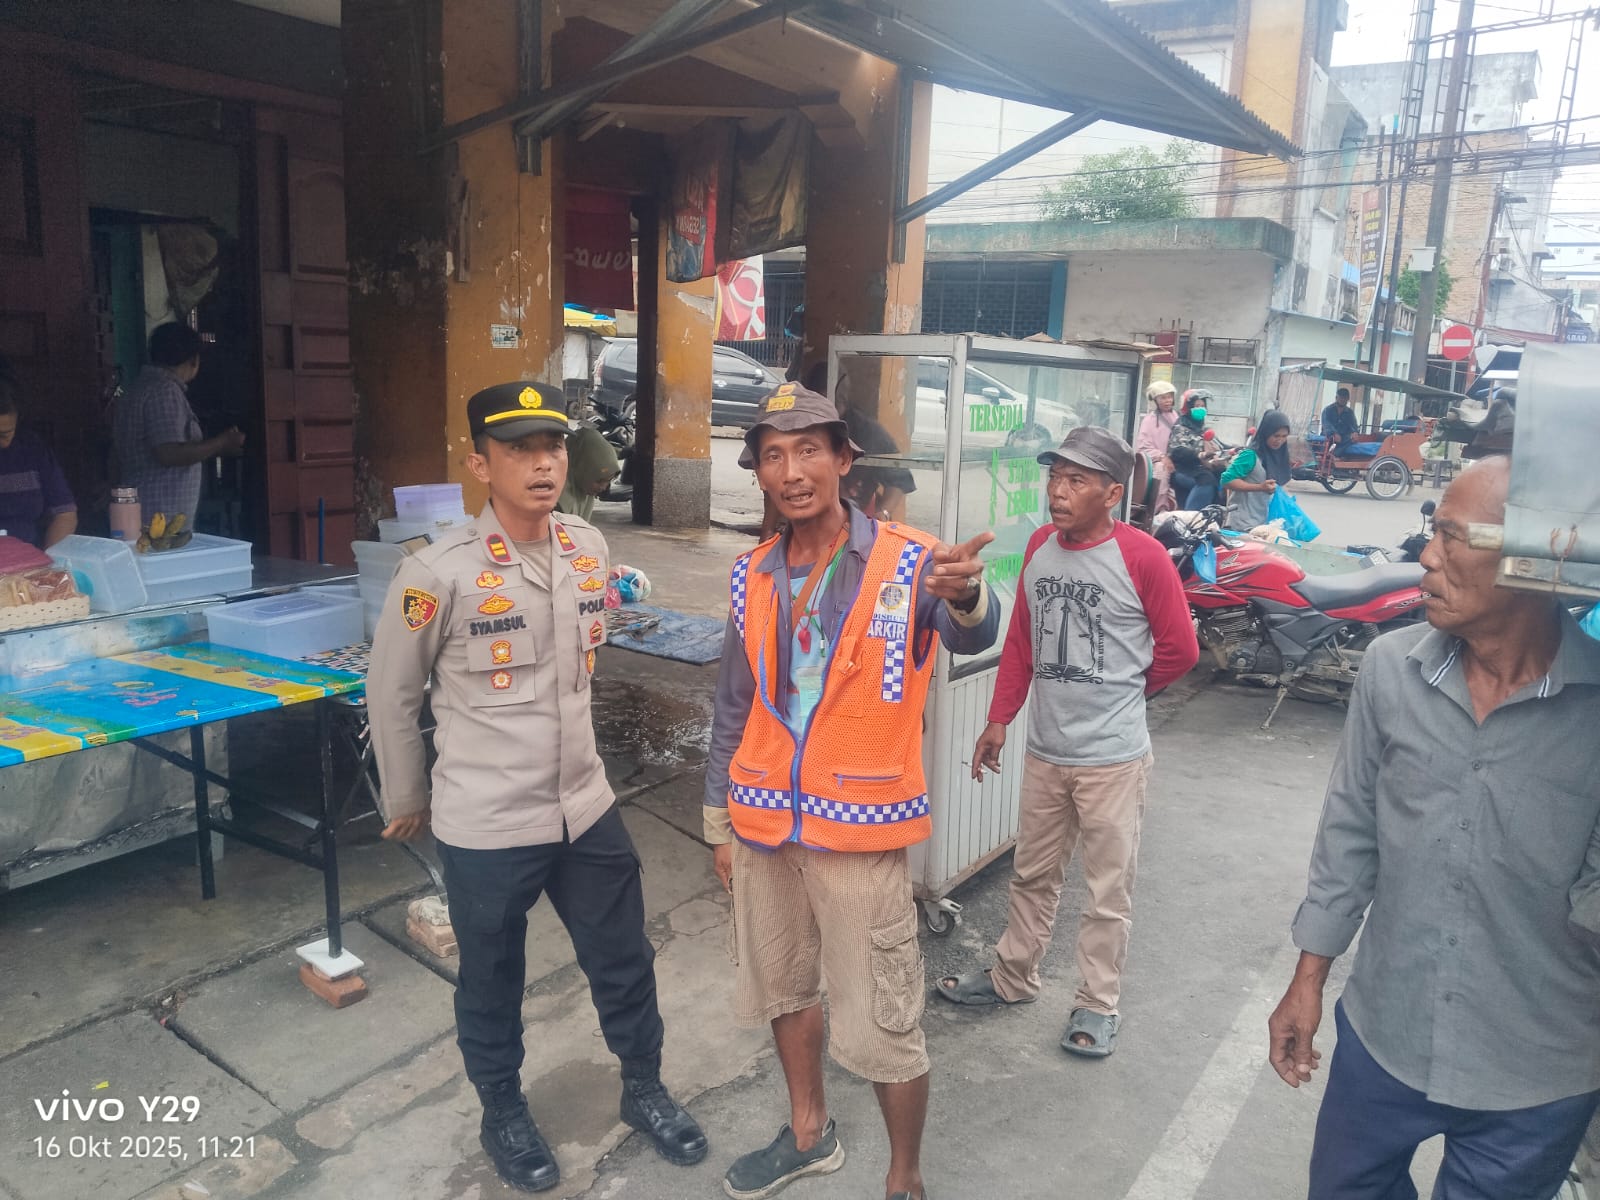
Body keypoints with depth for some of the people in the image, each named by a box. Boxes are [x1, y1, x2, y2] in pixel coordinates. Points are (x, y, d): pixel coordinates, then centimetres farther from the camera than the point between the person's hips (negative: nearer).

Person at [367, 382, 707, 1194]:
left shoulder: (590, 549, -3)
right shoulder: (438, 575, -19)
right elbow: (391, 696, -5)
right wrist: (407, 801, 4)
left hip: (586, 807, 5)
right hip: (485, 826, -4)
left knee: (625, 961, 18)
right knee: (492, 982, 17)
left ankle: (643, 1090, 44)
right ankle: (503, 1116, 43)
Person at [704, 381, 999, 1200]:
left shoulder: (907, 564, -12)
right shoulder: (754, 576, 2)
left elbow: (971, 635, -34)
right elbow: (733, 710, 10)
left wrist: (964, 594, -57)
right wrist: (720, 823, 12)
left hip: (859, 831, -5)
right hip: (764, 826, 5)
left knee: (882, 1025, 3)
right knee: (783, 988, 22)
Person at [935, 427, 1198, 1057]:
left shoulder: (1142, 557, -14)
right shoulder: (1039, 546, 3)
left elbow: (1180, 648, -6)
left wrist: (1121, 691, 7)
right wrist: (999, 719, 7)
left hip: (1112, 756, -5)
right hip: (1045, 750, 5)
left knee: (1108, 889, 9)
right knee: (1032, 875, 20)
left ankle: (1097, 1004, 26)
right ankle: (1013, 976, 38)